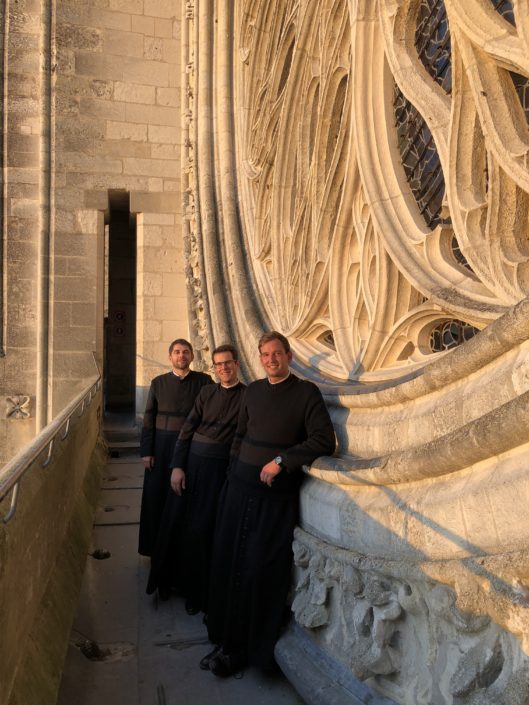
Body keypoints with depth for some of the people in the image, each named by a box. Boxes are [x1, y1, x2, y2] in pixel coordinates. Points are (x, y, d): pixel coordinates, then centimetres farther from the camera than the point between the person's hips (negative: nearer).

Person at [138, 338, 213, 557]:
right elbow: (149, 418, 3)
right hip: (162, 446, 2)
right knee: (156, 496, 7)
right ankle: (155, 545, 24)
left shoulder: (203, 381, -1)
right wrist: (146, 451, -1)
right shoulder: (158, 382, 4)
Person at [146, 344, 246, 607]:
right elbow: (187, 429, 4)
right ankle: (168, 578, 33)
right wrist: (177, 466, -3)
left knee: (202, 528, 4)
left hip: (220, 468, -3)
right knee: (175, 520, 11)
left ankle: (197, 591, 24)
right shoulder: (206, 392, 6)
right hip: (192, 462, 4)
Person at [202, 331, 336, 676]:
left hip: (275, 495, -5)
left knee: (258, 570, 0)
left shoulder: (306, 392, -7)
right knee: (228, 561, 9)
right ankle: (227, 637, 27)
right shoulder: (254, 390, 10)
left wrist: (281, 461, -17)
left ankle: (246, 648, 18)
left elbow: (325, 440, -15)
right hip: (240, 487, 5)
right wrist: (235, 470, 11)